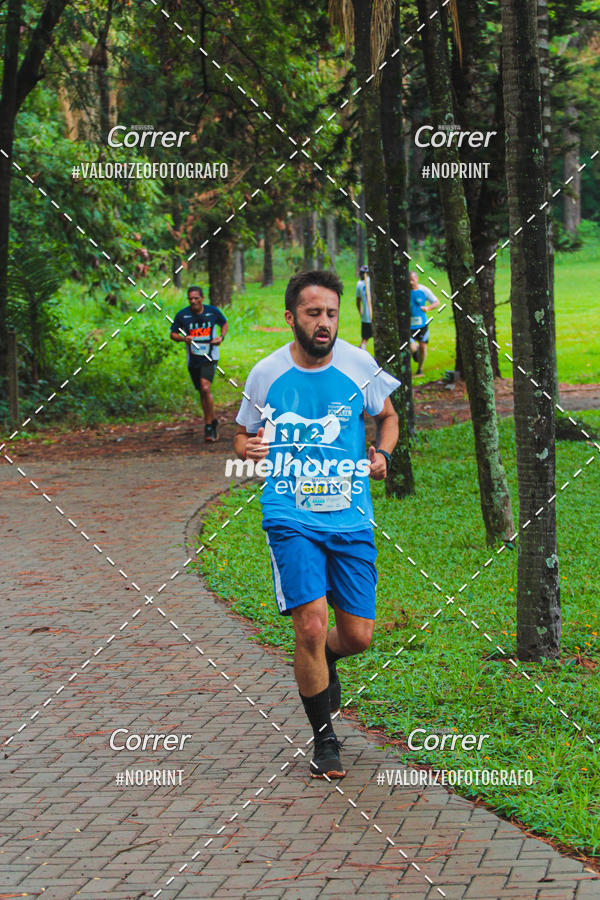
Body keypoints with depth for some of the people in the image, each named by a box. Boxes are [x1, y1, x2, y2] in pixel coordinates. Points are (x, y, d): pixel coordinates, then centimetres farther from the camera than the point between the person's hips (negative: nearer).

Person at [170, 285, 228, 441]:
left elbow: (224, 323, 17)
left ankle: (209, 425, -12)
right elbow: (173, 334, 6)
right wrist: (184, 338, -15)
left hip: (209, 357, -3)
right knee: (202, 393, 11)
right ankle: (212, 422, 28)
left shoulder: (213, 312, -2)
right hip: (193, 360, 3)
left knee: (205, 388, -21)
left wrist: (221, 337, -2)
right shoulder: (182, 315, -3)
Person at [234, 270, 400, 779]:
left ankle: (324, 663, 40)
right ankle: (324, 740, 4)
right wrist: (247, 450, -10)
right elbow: (244, 435, 14)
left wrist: (382, 455, -2)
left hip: (351, 518, 2)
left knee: (358, 636, 1)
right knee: (311, 625, -16)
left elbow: (387, 416, 18)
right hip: (291, 518, -2)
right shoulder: (266, 374, -1)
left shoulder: (359, 366, 0)